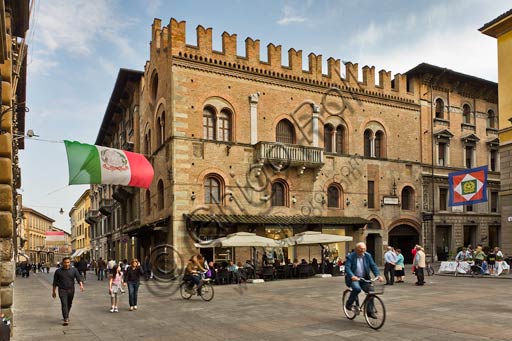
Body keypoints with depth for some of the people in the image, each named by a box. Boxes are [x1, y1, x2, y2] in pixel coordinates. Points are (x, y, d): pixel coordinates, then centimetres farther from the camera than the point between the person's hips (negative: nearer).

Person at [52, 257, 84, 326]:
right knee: (64, 304, -13)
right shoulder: (58, 271, -2)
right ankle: (66, 319, -14)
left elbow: (79, 278, -9)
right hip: (62, 290, -2)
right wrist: (53, 291, 8)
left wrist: (81, 285, -27)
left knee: (69, 304, 16)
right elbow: (55, 282, 6)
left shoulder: (74, 270, -1)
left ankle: (66, 316, 38)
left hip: (71, 290, 2)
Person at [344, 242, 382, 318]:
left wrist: (378, 275, -18)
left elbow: (373, 266, 0)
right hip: (353, 278, -4)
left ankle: (370, 311, 3)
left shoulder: (368, 256, 4)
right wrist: (352, 276, -37)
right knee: (357, 288, -31)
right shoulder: (350, 256, -9)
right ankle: (349, 303, -8)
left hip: (364, 278, 5)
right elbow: (347, 267, -19)